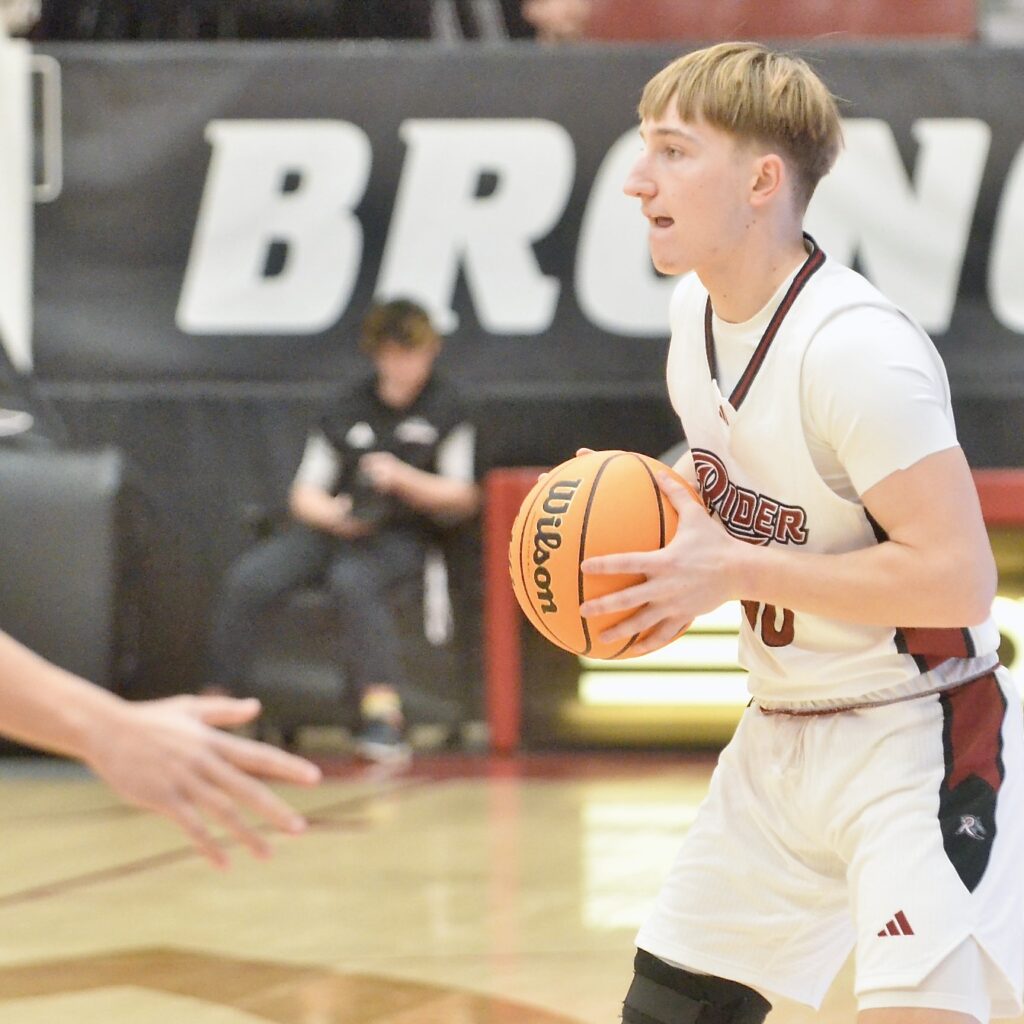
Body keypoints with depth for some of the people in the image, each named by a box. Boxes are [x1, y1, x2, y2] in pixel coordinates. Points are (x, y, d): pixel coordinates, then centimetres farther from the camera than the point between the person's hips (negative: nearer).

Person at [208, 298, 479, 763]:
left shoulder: (445, 408, 7)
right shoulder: (350, 411, 15)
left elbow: (462, 498, 4)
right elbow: (304, 494, 13)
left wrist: (402, 478, -13)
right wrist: (332, 513, -11)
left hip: (400, 538, -4)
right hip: (332, 529, 4)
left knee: (353, 579, -39)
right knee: (247, 579, -23)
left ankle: (383, 711, -47)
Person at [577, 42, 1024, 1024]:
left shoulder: (855, 348, -24)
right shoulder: (697, 308, 3)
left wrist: (732, 571, -26)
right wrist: (668, 552, 0)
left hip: (915, 739, -9)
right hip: (779, 739, 9)